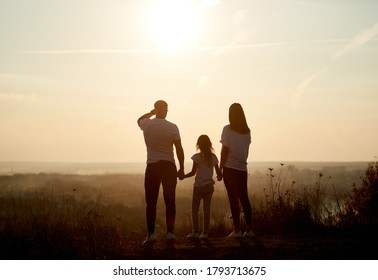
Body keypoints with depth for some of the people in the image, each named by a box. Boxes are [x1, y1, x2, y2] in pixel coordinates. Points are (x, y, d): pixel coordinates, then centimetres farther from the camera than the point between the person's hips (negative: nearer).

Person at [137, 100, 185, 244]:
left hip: (152, 167, 0)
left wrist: (152, 113, 26)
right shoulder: (173, 127, -4)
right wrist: (181, 168, 5)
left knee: (151, 202, 4)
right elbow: (179, 149, -3)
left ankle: (151, 234, 0)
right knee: (170, 201, 6)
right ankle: (170, 232, 6)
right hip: (169, 166, 0)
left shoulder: (147, 125, -1)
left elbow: (139, 120, 25)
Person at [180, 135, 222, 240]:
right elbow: (218, 172, 6)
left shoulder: (197, 157, -10)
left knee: (195, 209, 5)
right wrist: (219, 177, 28)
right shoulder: (213, 157, 3)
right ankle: (205, 232, 7)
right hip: (209, 186, 4)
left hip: (199, 186, -4)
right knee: (206, 209, 7)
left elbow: (193, 172, -13)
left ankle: (195, 232, 0)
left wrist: (183, 176, 2)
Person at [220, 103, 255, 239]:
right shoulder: (247, 131, 7)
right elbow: (246, 149, 9)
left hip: (230, 168, -5)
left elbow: (225, 150, -9)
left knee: (233, 198, -2)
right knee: (244, 198, 10)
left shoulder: (228, 129, -7)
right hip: (242, 168, 5)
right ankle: (249, 229, 12)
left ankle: (237, 230, -3)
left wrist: (220, 168, -5)